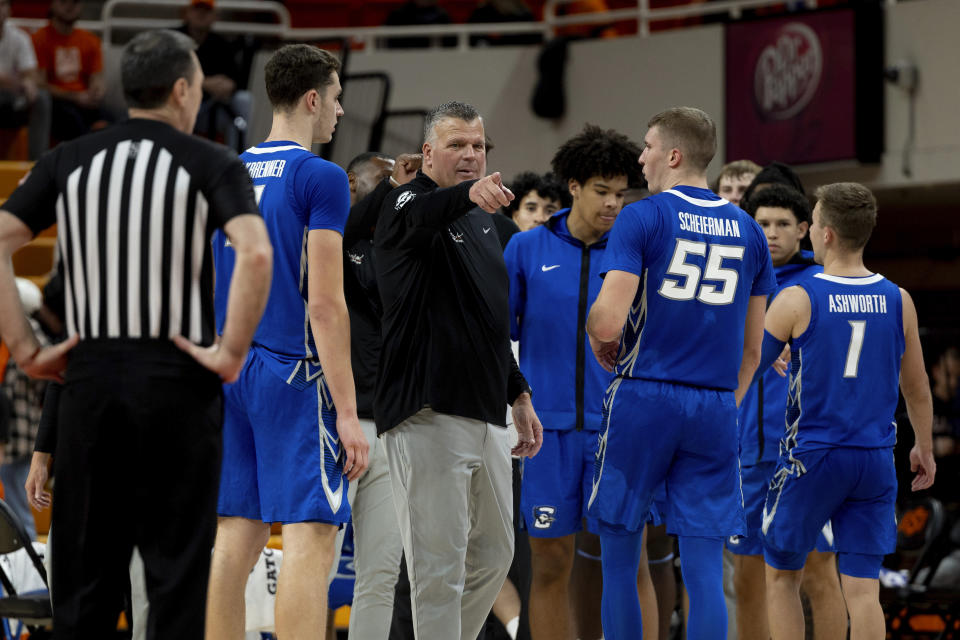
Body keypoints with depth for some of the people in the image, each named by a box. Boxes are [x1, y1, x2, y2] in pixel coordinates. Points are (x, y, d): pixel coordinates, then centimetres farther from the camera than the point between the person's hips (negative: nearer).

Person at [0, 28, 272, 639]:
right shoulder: (212, 164, -1)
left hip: (90, 375, 3)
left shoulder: (68, 161, 9)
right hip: (178, 381, -3)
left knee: (85, 571, 8)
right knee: (177, 566, 1)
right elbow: (256, 254, -19)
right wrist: (232, 353, -12)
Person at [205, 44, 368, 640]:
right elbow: (324, 304, -14)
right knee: (311, 537, -9)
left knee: (237, 537, 8)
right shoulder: (320, 177, -8)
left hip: (229, 371, 7)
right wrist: (347, 412, -14)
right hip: (295, 373, -7)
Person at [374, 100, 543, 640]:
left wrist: (519, 394, 24)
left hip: (486, 415, 9)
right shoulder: (410, 205, -6)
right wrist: (469, 192, -53)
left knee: (494, 554, 15)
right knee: (440, 563, -9)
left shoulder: (483, 223, 20)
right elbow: (420, 218, -33)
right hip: (430, 415, -9)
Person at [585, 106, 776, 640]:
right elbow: (752, 347, 15)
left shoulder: (642, 219, -5)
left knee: (620, 560, 6)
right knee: (705, 570, 1)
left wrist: (600, 344, 7)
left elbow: (608, 321, -14)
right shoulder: (747, 229, 12)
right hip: (716, 407, 4)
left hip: (644, 397, -4)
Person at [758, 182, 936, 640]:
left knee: (781, 576, 14)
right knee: (862, 589, 2)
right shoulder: (897, 302, 2)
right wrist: (924, 448, 27)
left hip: (812, 456, -3)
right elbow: (917, 389, 12)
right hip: (875, 462, 3)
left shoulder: (796, 301, -9)